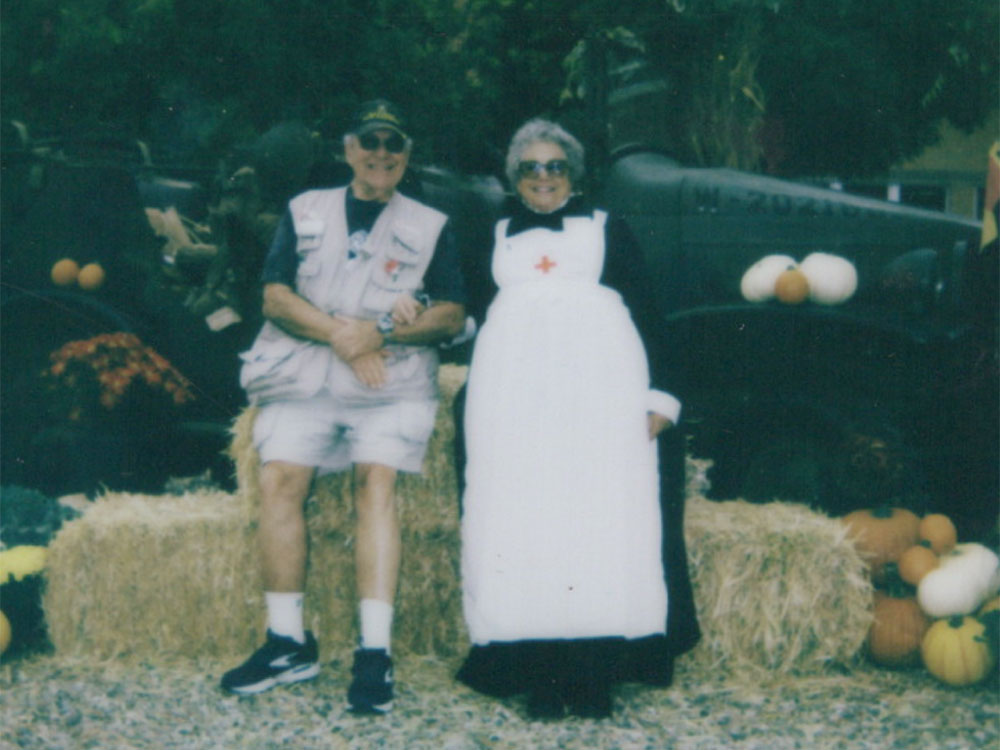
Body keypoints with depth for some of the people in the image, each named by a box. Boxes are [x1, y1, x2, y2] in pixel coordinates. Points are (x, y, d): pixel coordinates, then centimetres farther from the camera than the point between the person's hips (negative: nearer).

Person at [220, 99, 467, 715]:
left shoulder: (431, 227, 15)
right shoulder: (305, 213, 18)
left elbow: (452, 315, 5)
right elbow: (276, 296, 7)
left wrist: (380, 331, -10)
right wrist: (338, 332, -8)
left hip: (391, 374, -2)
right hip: (304, 369, 2)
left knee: (376, 481, -21)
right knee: (280, 478, -17)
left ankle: (375, 652, -25)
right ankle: (288, 643, -9)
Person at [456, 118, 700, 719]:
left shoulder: (608, 230, 19)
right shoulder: (497, 237, 25)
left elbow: (647, 313, 11)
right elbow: (471, 310, 25)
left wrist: (660, 395, 0)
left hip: (599, 380, -1)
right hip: (515, 388, 2)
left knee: (602, 511, -12)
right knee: (519, 516, -10)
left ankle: (595, 675, -12)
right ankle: (540, 676, -12)